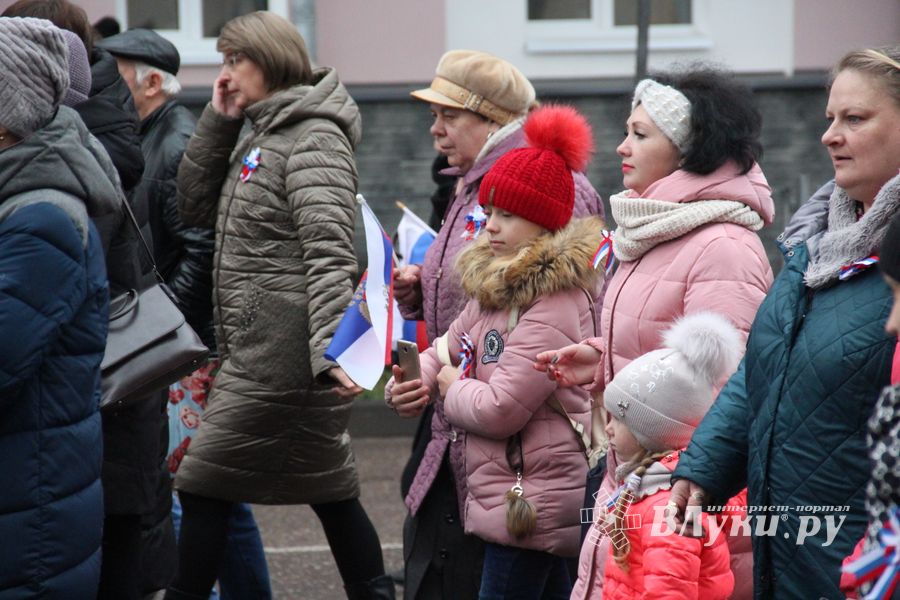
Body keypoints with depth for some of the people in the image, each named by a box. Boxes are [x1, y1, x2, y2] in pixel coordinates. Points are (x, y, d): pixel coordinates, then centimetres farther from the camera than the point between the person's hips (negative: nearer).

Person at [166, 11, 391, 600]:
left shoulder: (314, 139, -13)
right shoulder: (261, 136, 16)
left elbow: (329, 253, -23)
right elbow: (197, 207, 17)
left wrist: (329, 349, -33)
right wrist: (217, 122, 7)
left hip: (279, 352, -9)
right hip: (257, 347, 9)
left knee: (204, 487, -2)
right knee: (331, 491, 11)